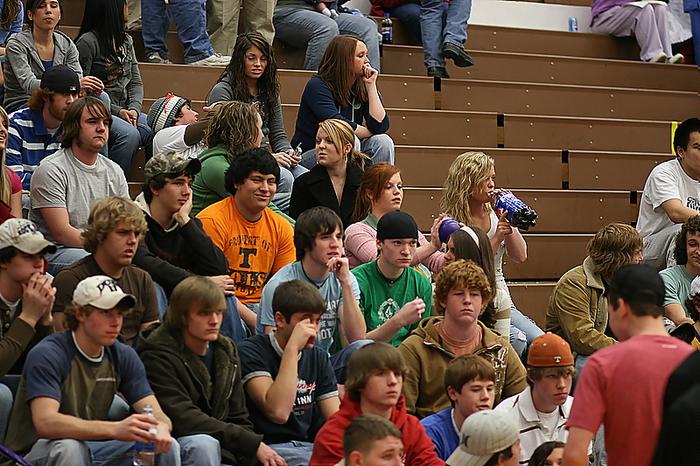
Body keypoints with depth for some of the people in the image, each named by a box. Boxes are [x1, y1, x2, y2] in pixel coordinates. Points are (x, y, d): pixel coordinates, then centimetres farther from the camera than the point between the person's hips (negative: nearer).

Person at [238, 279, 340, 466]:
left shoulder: (318, 358, 14)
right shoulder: (251, 351, -6)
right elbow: (278, 412, -20)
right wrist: (293, 348, -18)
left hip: (311, 447, 6)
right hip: (269, 449, -6)